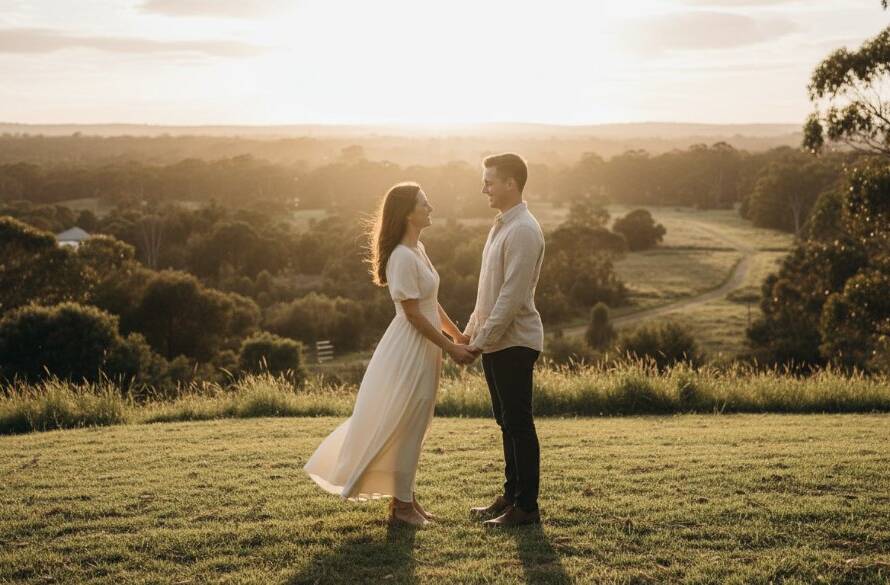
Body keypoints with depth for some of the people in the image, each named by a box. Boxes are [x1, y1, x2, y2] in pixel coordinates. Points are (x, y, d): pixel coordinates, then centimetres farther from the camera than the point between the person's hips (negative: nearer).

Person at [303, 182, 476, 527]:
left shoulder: (418, 250, 10)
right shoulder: (403, 257, -20)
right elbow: (413, 313, -20)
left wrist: (457, 334, 15)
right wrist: (449, 347, -16)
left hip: (423, 349, 9)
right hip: (410, 348, -9)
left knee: (412, 426, 15)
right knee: (406, 427, 0)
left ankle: (405, 496, 25)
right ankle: (402, 504, 10)